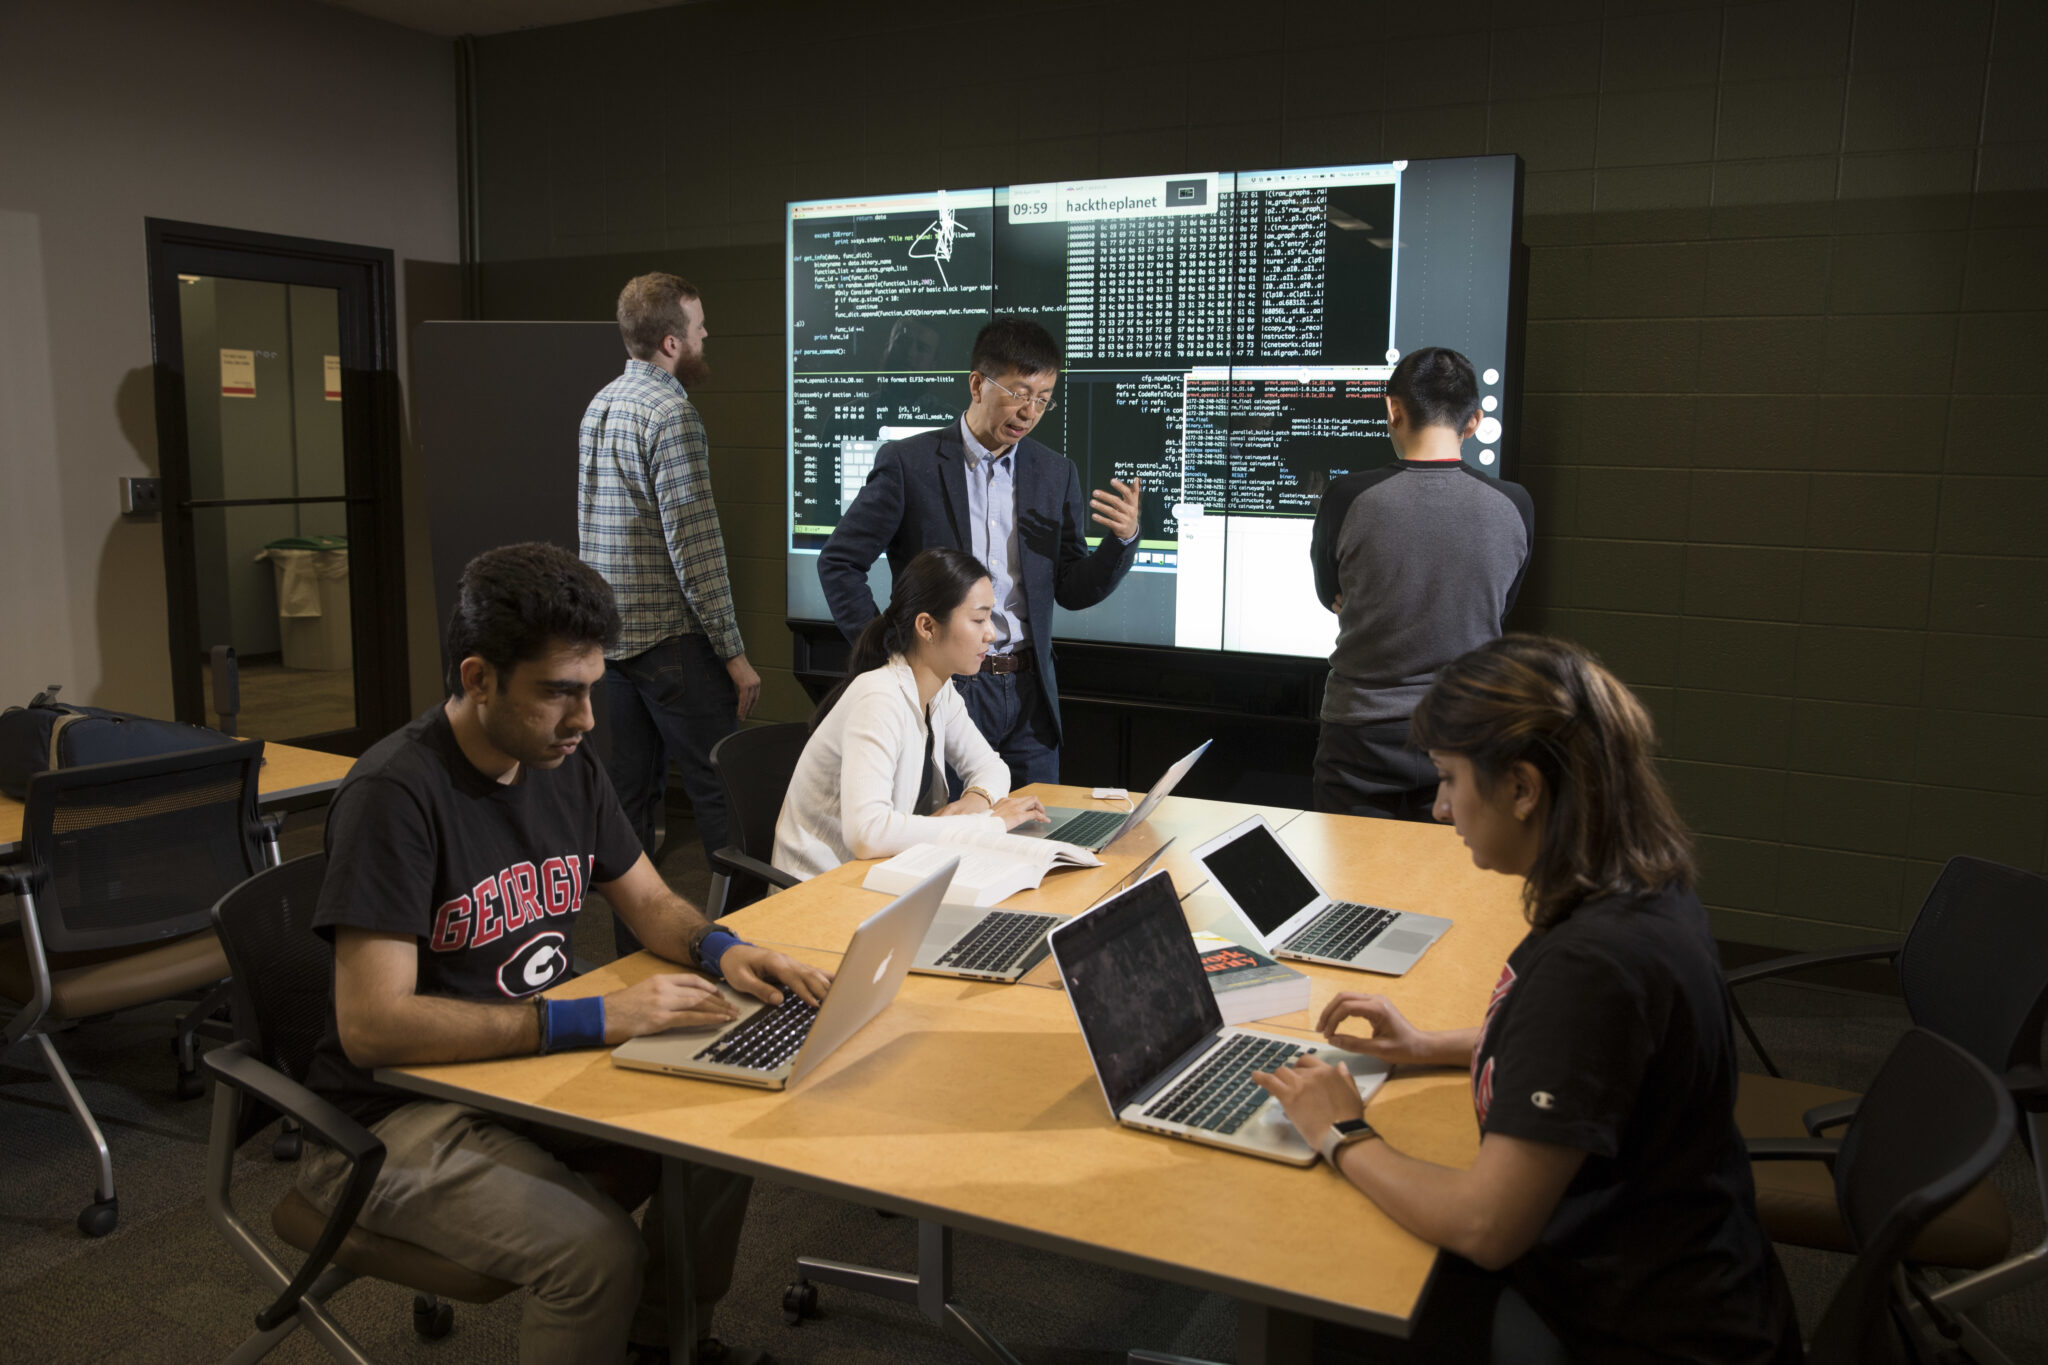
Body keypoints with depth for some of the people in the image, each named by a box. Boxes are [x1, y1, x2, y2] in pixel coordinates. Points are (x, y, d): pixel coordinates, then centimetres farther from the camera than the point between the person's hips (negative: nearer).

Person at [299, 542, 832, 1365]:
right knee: (598, 1250, -28)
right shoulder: (395, 793, -22)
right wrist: (595, 1019, -31)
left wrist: (720, 950, -10)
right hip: (396, 1113, -7)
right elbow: (371, 1026, -27)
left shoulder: (563, 764, 2)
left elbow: (650, 902, 13)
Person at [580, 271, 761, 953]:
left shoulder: (600, 405, 14)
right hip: (669, 638, -9)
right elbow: (694, 547, -19)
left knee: (631, 793, 12)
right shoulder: (671, 414, -15)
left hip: (610, 634, 9)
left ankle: (634, 946, 20)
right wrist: (733, 652, -15)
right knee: (723, 792, -3)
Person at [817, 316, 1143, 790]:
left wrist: (1124, 538, -8)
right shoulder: (908, 462, -5)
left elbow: (1072, 592, 9)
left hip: (1028, 697, 4)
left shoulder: (1056, 473, 8)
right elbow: (838, 562, -1)